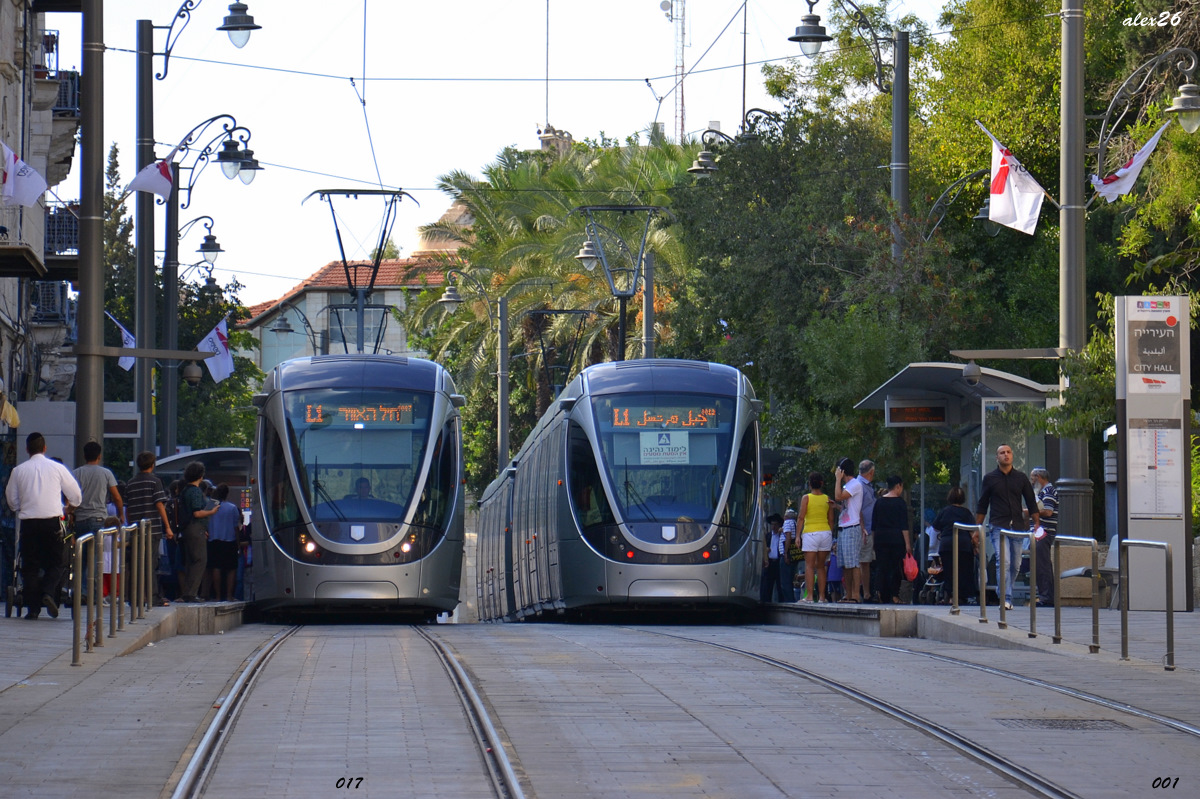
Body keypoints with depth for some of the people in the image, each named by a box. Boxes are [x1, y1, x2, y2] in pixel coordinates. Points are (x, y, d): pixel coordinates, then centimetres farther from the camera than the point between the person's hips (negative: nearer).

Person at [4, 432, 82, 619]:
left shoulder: (18, 471, 4)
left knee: (30, 565, 6)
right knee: (55, 563, 8)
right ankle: (48, 592, -17)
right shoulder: (57, 468, 1)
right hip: (52, 520, -1)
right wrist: (71, 505, 33)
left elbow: (11, 499, 13)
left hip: (28, 521, 1)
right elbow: (76, 495, 9)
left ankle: (32, 608, 1)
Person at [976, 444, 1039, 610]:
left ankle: (1006, 595, 21)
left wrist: (1036, 525, 6)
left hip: (1017, 526, 3)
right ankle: (1006, 599, -21)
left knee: (1015, 565, 6)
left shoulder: (1020, 477, 10)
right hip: (998, 526, -3)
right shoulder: (990, 478, 5)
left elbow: (1031, 503, 13)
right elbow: (982, 505, 9)